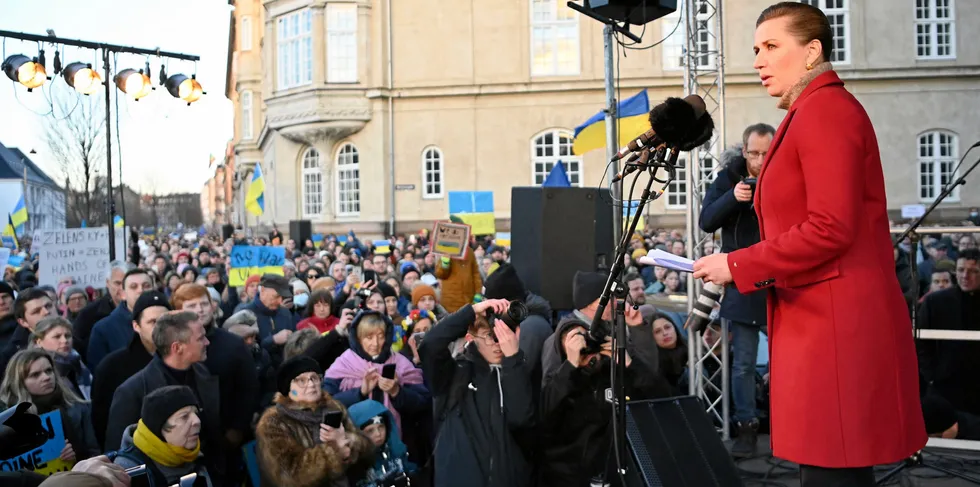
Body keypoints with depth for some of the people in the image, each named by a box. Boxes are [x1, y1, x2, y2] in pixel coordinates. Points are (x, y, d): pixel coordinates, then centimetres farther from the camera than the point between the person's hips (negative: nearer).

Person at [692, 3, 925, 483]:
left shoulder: (825, 110, -12)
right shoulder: (810, 114, 19)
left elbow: (830, 229, -21)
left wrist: (738, 266, -13)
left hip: (835, 327, -10)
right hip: (820, 323, 10)